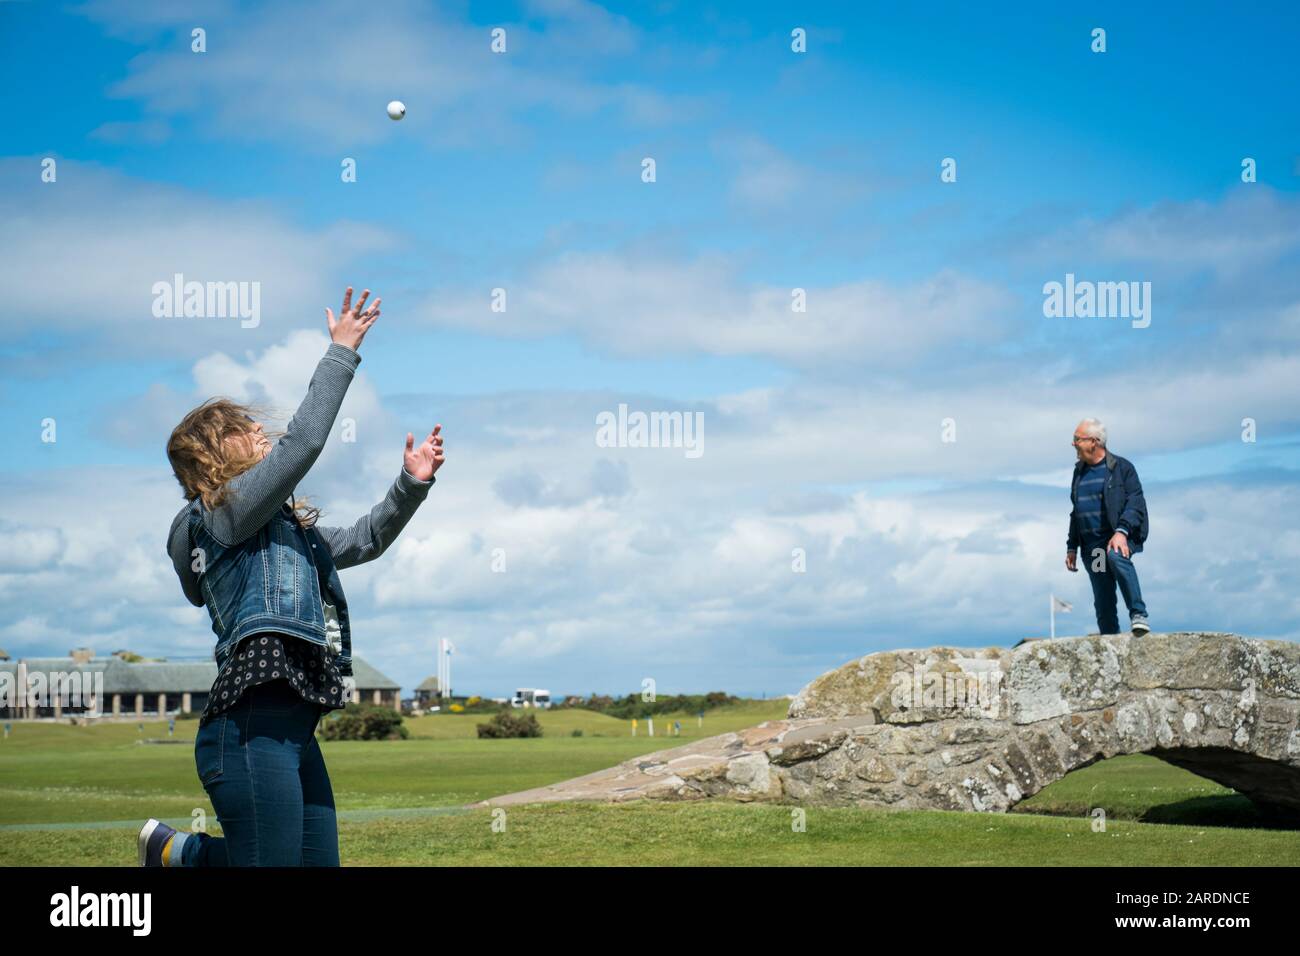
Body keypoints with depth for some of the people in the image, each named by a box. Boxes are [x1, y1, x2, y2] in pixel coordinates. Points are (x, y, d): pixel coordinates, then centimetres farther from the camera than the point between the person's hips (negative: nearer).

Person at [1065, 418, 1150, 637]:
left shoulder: (1121, 467, -1)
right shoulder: (1079, 472, 19)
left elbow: (1135, 503, -10)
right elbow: (1076, 513, 25)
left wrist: (1121, 532, -25)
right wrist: (1072, 547, 20)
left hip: (1118, 538, -6)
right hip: (1092, 546, 6)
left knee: (1116, 555, -38)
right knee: (1102, 602, 2)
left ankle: (1138, 614, -36)